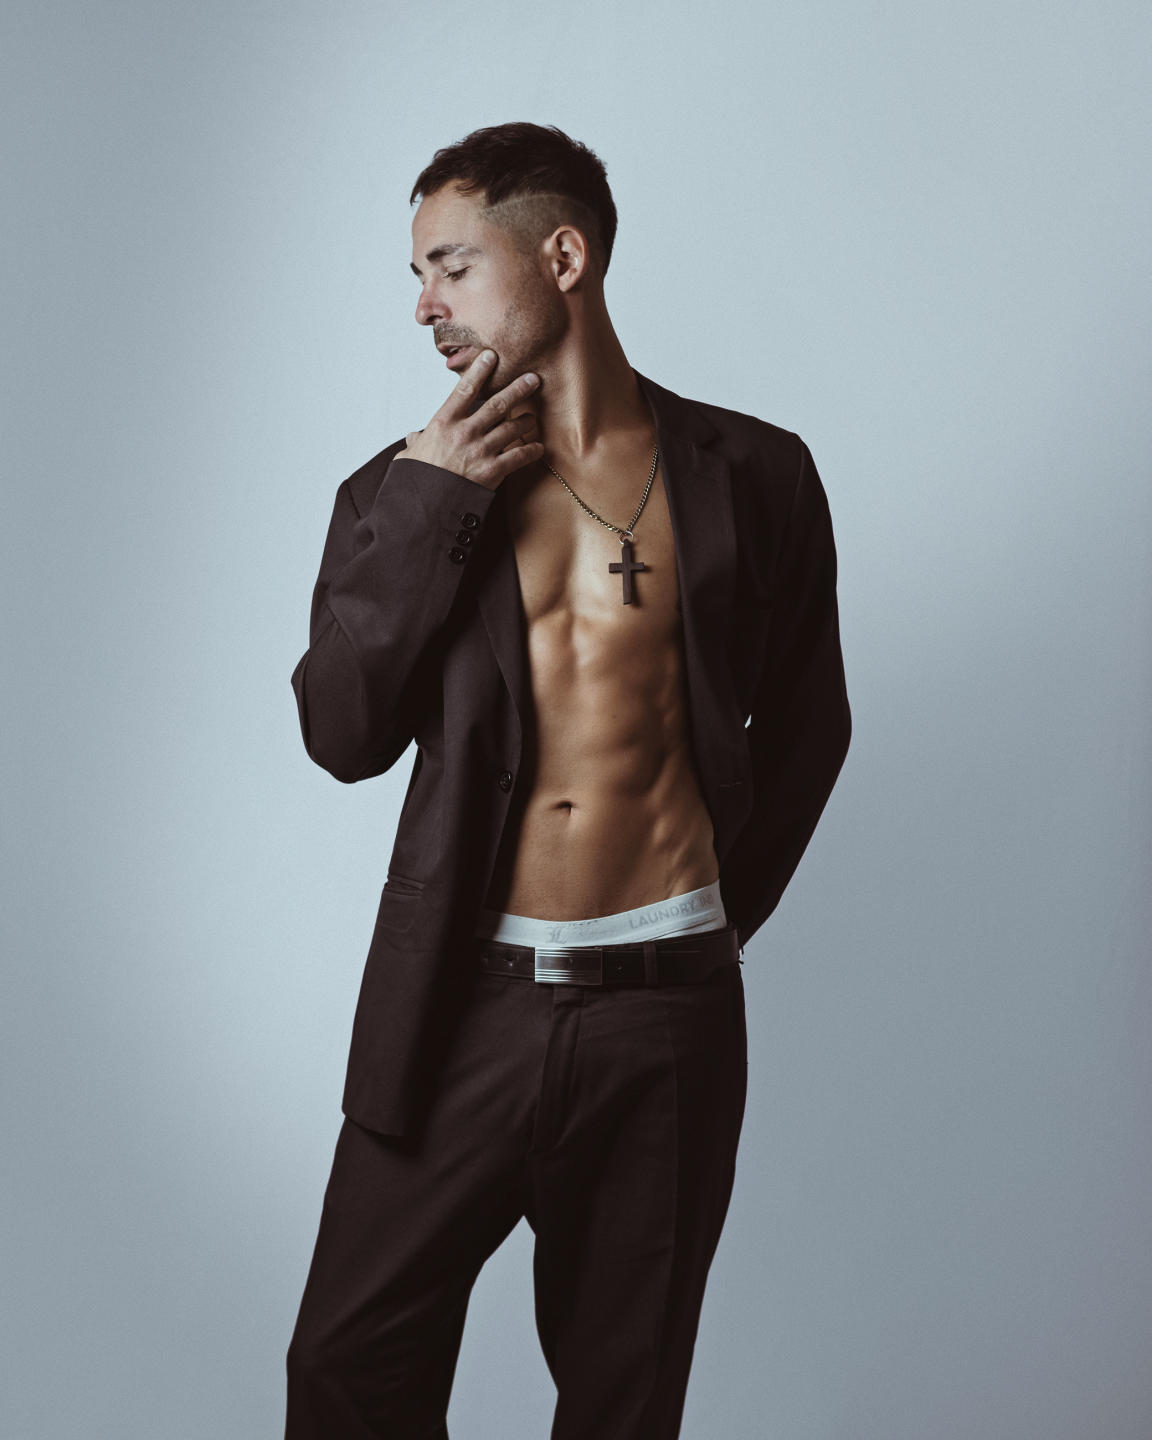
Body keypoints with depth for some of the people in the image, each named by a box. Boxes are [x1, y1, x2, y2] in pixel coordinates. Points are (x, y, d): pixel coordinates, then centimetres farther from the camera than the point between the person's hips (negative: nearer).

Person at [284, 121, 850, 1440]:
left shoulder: (750, 476, 3)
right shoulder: (408, 490, 6)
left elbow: (805, 723, 13)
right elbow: (342, 736, -4)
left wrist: (722, 907, 10)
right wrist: (425, 503, -10)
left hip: (665, 1008, 0)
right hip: (463, 999, 1)